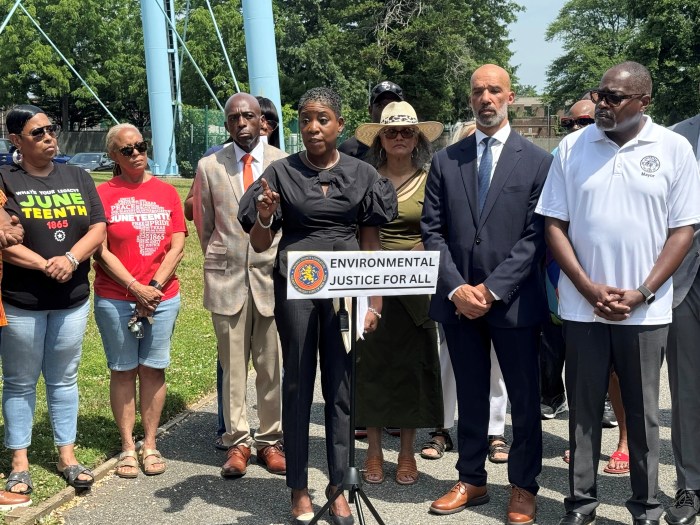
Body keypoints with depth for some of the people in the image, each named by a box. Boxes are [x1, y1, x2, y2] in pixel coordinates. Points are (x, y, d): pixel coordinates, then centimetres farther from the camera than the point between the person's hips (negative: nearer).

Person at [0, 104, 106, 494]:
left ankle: (67, 456, 22)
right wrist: (45, 265, -20)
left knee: (64, 379, 12)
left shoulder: (78, 178, 8)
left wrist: (70, 259, -16)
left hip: (73, 298, 3)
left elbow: (98, 229, 1)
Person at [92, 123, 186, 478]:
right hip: (115, 299, -2)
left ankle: (150, 444, 18)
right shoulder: (103, 194, -2)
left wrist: (154, 287, -9)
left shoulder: (166, 192, 5)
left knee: (153, 368, 7)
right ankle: (128, 447, 17)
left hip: (163, 297, 2)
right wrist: (137, 289, -12)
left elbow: (177, 247, 1)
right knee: (123, 370, 6)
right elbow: (102, 252, -6)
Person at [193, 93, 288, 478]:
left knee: (273, 366, 5)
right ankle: (237, 442, 16)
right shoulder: (209, 167, 4)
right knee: (232, 366, 5)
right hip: (227, 277, 1)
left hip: (273, 275, 0)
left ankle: (270, 440, 18)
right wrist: (219, 265, 12)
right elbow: (204, 225, 11)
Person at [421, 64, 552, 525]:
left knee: (525, 399, 8)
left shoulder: (537, 161, 0)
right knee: (470, 397, 13)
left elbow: (536, 236, -6)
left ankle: (524, 488, 23)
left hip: (514, 300, -2)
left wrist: (493, 289, -13)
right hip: (458, 299, 3)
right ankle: (472, 481, 27)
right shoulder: (446, 160, 8)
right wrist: (455, 288, -8)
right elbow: (432, 230, 4)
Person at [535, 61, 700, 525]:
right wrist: (589, 288, -8)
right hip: (581, 306, 1)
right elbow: (555, 224, 2)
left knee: (642, 411, 9)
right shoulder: (573, 147, 3)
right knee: (583, 408, 9)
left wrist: (641, 294, -10)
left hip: (645, 310, -1)